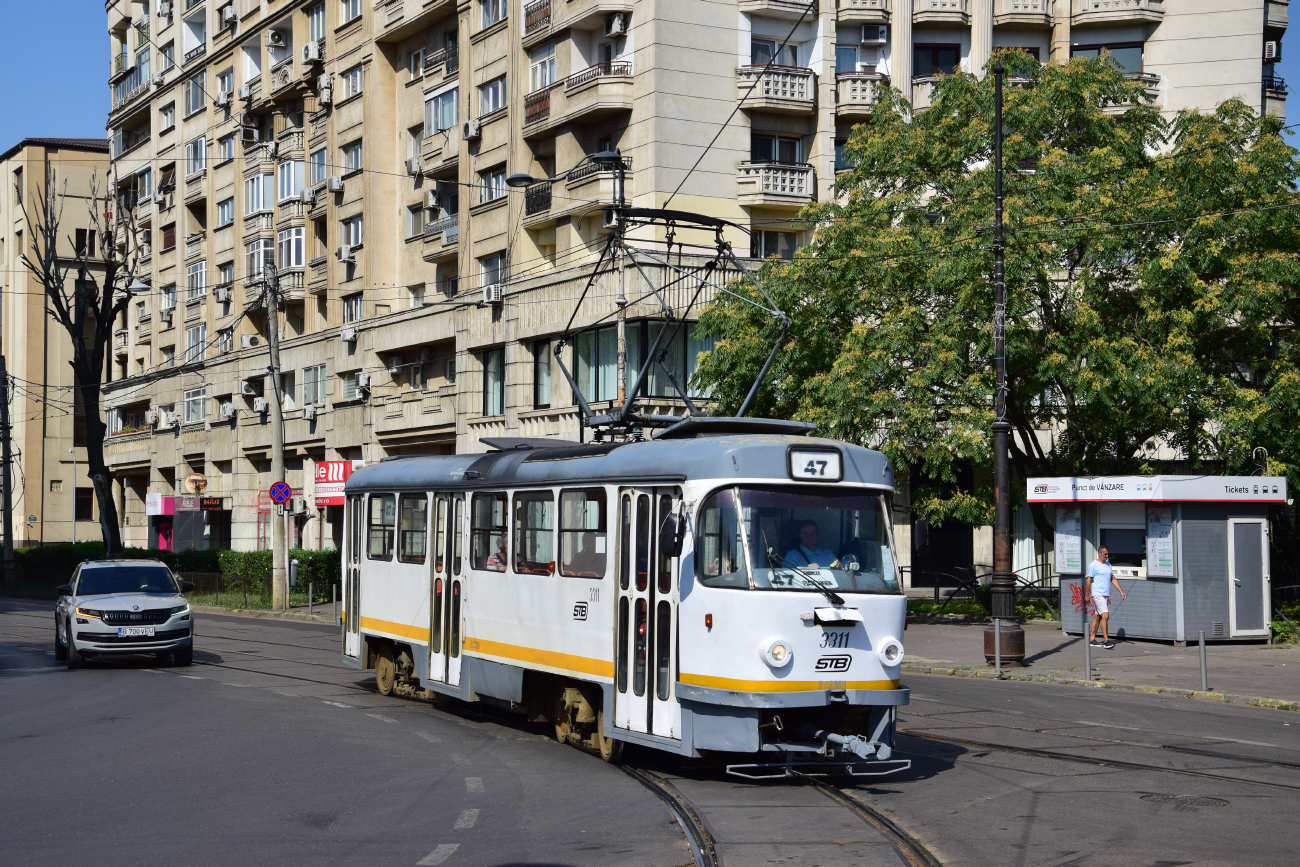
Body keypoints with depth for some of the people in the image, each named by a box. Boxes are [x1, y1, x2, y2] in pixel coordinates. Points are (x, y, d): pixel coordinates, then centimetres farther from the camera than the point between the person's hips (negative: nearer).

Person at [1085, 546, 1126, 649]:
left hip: (1106, 595, 8)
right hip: (1098, 594, -8)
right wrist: (1087, 595, -5)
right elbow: (1089, 580, -5)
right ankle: (1106, 640, -15)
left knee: (1098, 617, 10)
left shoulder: (1108, 564, 17)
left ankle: (1091, 639, 15)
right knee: (1105, 616, -15)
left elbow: (1113, 579, 19)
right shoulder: (1093, 565, -6)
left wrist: (1121, 591, 11)